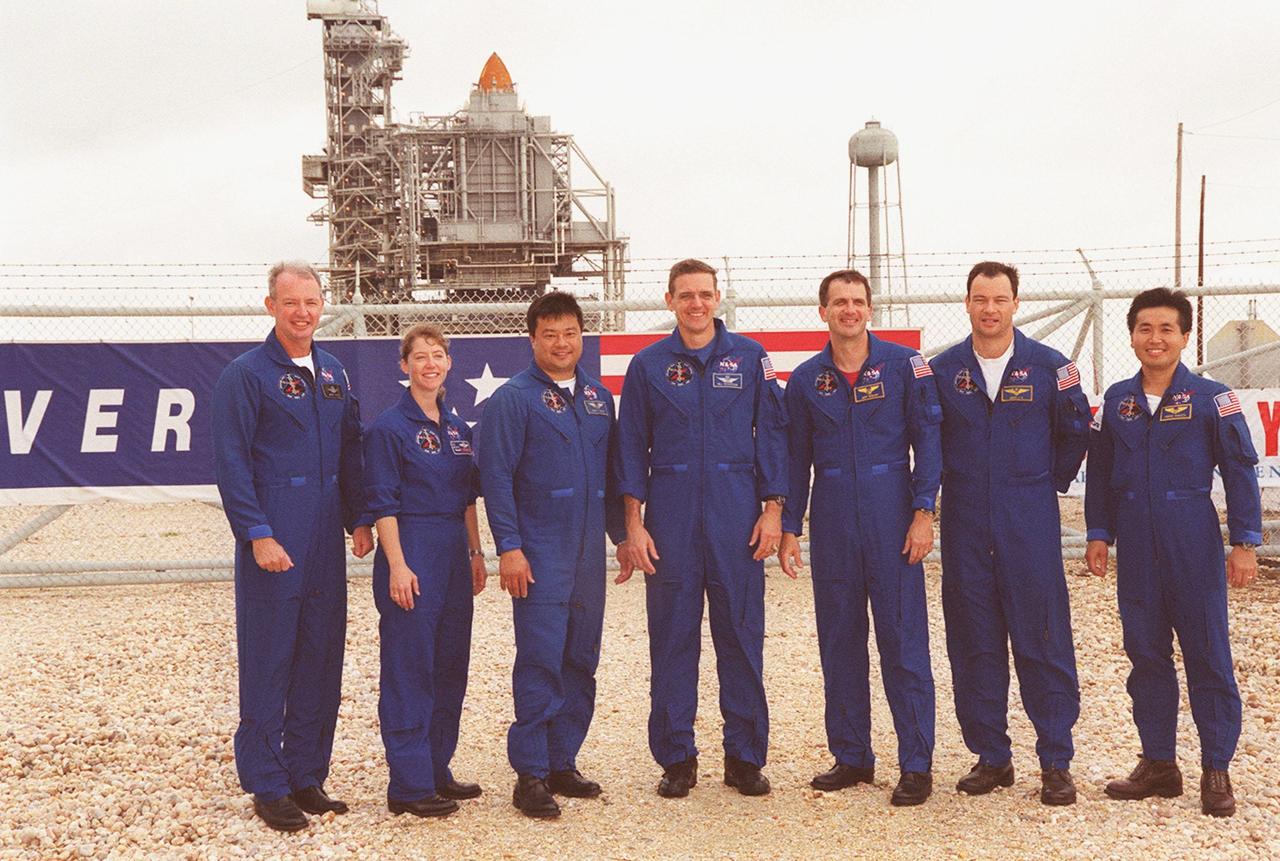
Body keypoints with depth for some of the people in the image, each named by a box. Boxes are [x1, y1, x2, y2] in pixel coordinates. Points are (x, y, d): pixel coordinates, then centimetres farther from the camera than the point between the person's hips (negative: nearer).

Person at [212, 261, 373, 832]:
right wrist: (258, 534, -16)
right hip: (273, 543, -6)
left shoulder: (334, 374, 13)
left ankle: (307, 776, 22)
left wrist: (359, 518, 9)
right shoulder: (247, 374, -6)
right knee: (268, 662, 0)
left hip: (326, 544, 6)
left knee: (322, 661, 10)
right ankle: (267, 786, 11)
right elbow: (231, 463, -10)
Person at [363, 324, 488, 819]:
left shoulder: (458, 428, 14)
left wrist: (476, 552, 14)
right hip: (412, 552, -7)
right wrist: (397, 565, -16)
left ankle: (438, 771, 23)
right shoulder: (390, 428, -7)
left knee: (450, 665, 12)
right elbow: (383, 504, -11)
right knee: (409, 670, -3)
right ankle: (409, 785, 4)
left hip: (454, 553, 8)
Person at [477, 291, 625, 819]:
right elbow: (496, 477, -9)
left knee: (581, 661, 10)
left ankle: (562, 763, 21)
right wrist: (509, 547, -14)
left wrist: (621, 532, 14)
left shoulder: (598, 398, 13)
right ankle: (530, 775, 2)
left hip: (588, 553, 6)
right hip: (539, 554, -6)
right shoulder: (514, 398, -5)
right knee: (540, 662, -7)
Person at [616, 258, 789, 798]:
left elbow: (772, 434, 6)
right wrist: (633, 523, -1)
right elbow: (631, 448, 7)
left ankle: (745, 757, 14)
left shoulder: (750, 358, 6)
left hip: (737, 517, 0)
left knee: (741, 636, 3)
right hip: (670, 518, 0)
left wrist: (773, 508, -2)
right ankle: (676, 759, 14)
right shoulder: (648, 365, 7)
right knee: (672, 638, 3)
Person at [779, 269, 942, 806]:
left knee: (904, 641, -2)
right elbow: (796, 459, 11)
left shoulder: (904, 365, 1)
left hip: (892, 521, -3)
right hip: (832, 525, 3)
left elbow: (928, 440, -1)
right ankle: (851, 757, 20)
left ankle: (917, 766, 5)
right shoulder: (805, 380, 8)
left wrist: (923, 511, -9)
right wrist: (788, 527, 7)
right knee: (839, 643, 8)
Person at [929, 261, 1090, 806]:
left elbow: (1075, 432, 12)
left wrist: (1049, 484, 12)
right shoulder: (942, 371, 4)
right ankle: (991, 757, 17)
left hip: (1030, 524, -2)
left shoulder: (1049, 367, 0)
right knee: (974, 643, 6)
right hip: (965, 526, 2)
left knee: (1043, 640, -2)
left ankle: (1056, 761, 9)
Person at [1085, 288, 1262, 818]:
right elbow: (1100, 472, 14)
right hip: (1136, 550, 4)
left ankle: (1216, 771, 10)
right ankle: (1158, 763, 20)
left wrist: (1244, 542, -6)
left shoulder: (1211, 398, -2)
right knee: (1145, 654, 9)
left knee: (1208, 655, 1)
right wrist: (1098, 533, 8)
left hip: (1194, 545, -4)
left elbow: (1240, 470, -2)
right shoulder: (1117, 401, 8)